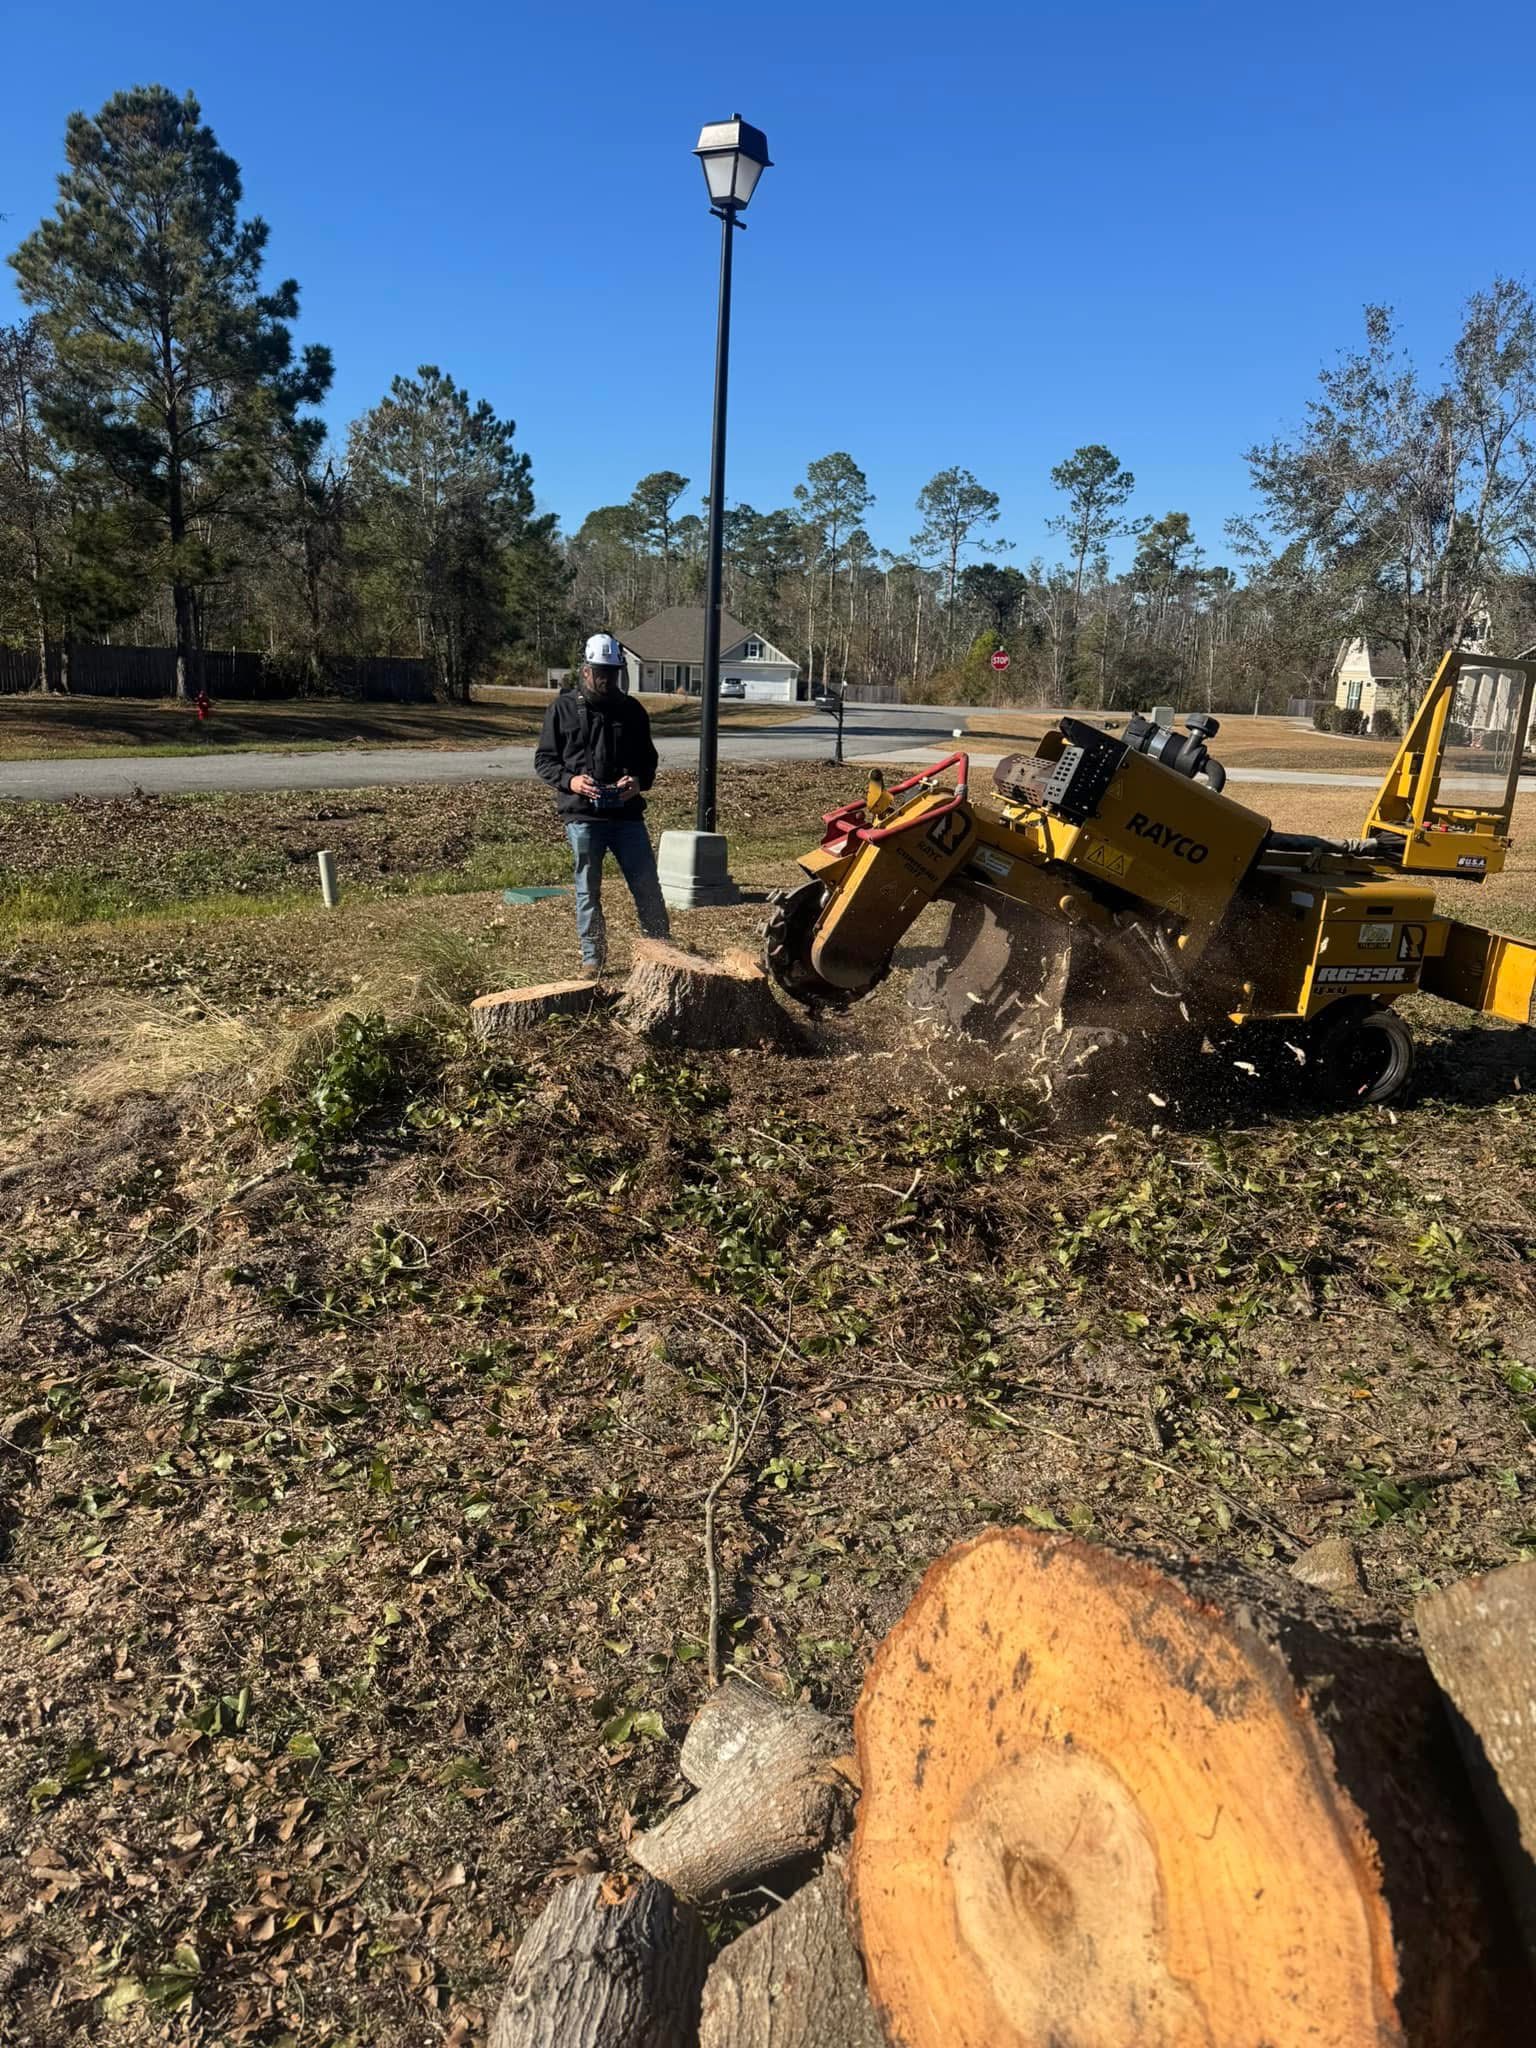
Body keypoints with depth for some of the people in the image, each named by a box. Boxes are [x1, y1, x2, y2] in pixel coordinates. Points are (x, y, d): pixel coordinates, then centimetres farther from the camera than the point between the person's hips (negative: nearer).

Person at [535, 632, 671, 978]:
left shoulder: (632, 710, 9)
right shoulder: (563, 708, 3)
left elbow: (648, 759, 14)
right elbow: (543, 760, 4)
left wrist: (639, 781, -8)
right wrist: (569, 780, -16)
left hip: (627, 813, 2)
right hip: (582, 816, -2)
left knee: (648, 887, 2)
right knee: (588, 891, 6)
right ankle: (592, 958, 17)